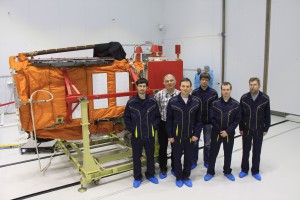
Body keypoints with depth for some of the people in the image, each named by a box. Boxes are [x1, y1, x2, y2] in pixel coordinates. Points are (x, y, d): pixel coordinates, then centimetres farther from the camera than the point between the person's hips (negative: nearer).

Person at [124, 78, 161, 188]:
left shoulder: (152, 101, -6)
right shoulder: (131, 102, -8)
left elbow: (157, 116, 4)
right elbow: (126, 117, 0)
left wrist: (154, 127, -5)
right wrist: (132, 129, -6)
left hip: (150, 135, 1)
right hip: (136, 135, -1)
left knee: (150, 156, 17)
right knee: (136, 157, 12)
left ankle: (150, 175, 39)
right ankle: (137, 177, 31)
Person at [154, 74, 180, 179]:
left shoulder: (179, 94, -7)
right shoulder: (159, 94, -8)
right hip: (163, 124, 0)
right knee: (163, 147, 12)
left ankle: (175, 167, 34)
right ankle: (163, 169, 29)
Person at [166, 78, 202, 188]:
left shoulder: (196, 101, -4)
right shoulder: (172, 101, -9)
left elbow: (198, 120, 1)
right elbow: (169, 120, -5)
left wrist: (196, 134, -4)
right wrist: (170, 135, -6)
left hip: (190, 136, 2)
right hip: (176, 135, -1)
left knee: (189, 157, 14)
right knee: (177, 157, 11)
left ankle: (186, 177, 34)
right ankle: (178, 177, 31)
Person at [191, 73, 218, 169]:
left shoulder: (213, 93, -4)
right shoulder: (194, 92, -4)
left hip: (208, 122, 0)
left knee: (207, 143, 11)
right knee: (194, 142, 9)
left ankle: (207, 161, 26)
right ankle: (194, 161, 23)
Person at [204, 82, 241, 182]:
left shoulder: (236, 104, -5)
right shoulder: (215, 103, -7)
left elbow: (237, 120, -5)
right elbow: (212, 118, -6)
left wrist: (227, 131, -13)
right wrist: (220, 130, -12)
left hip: (229, 134, 1)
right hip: (216, 132, -1)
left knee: (228, 153, 15)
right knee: (213, 153, 8)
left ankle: (227, 171, 35)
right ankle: (210, 172, 25)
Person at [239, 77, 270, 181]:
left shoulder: (265, 98, -9)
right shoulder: (244, 98, -7)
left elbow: (267, 115, -2)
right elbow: (240, 114, -2)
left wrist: (266, 129, -1)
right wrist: (241, 128, -1)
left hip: (259, 130, 0)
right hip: (246, 129, 0)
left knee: (257, 151, 11)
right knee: (246, 150, 12)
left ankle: (255, 171, 27)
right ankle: (244, 170, 27)